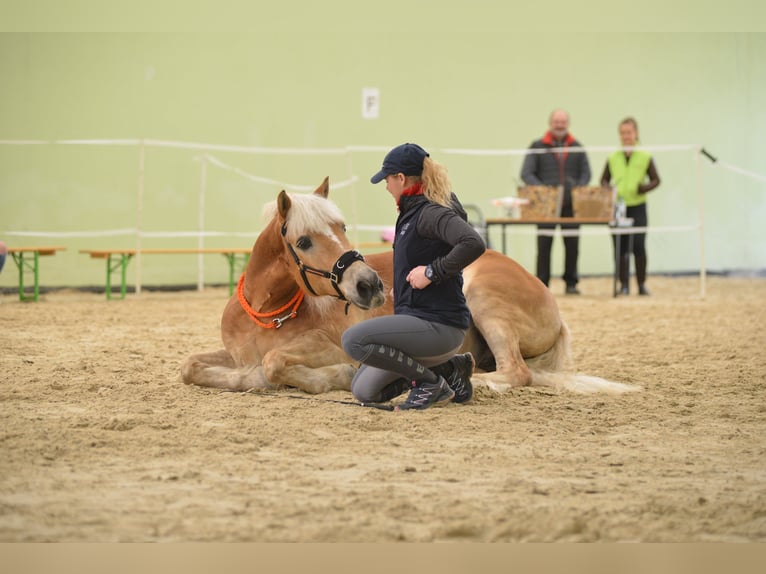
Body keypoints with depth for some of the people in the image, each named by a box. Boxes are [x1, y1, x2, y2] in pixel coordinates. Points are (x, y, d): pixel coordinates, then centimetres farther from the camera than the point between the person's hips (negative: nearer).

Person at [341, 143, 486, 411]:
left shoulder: (431, 213, -16)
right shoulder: (412, 213, 15)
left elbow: (473, 243, -33)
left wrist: (432, 272, -26)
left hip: (439, 325, -11)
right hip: (416, 318, 11)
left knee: (353, 340, -24)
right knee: (364, 391, 12)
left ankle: (430, 381, -8)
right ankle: (450, 367, 17)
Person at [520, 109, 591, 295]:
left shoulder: (576, 147, 14)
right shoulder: (538, 146, 6)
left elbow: (586, 173, 11)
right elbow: (526, 174, -1)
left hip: (571, 204, 2)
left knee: (572, 244, 2)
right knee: (544, 245, -2)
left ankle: (571, 283, 11)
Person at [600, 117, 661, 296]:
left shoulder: (645, 157, 2)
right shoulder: (612, 158, 8)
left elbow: (655, 180, 5)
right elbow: (604, 180, 13)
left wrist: (645, 187, -15)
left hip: (637, 207, -2)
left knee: (639, 246, -7)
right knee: (620, 247, 1)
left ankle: (642, 284, 6)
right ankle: (623, 284, 10)